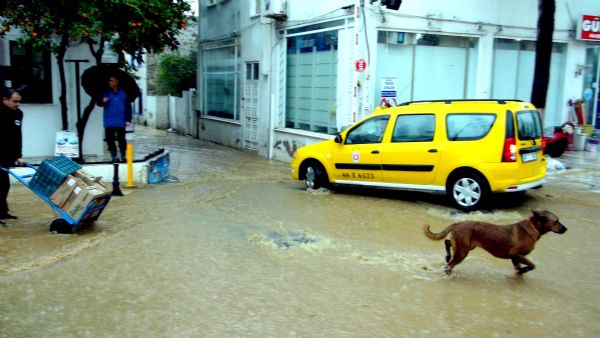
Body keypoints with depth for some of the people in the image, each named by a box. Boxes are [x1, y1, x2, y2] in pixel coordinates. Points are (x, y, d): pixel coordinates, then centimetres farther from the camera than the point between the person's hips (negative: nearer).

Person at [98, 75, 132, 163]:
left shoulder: (123, 93, 3)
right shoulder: (106, 93, 4)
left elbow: (128, 107, 5)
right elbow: (99, 103, 7)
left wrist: (128, 119, 1)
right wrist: (103, 101, -17)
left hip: (120, 122, -1)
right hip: (109, 122, 1)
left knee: (121, 140, 4)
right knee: (110, 140, 2)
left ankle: (123, 157, 16)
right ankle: (114, 157, 11)